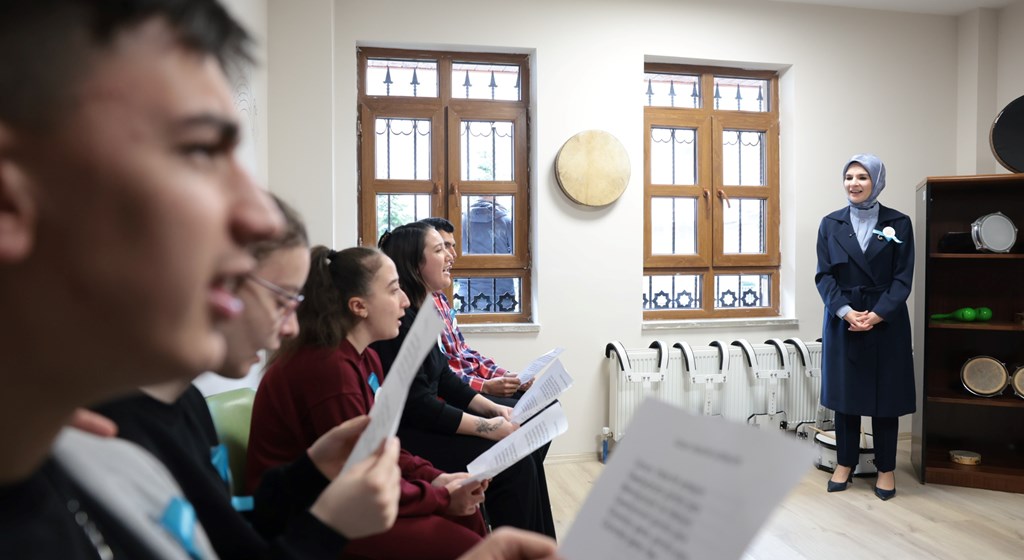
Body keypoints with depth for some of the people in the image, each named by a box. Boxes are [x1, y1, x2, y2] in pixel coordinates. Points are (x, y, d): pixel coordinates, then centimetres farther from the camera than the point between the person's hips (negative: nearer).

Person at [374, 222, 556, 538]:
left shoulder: (420, 312, 10)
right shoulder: (399, 318, -21)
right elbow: (418, 406, -23)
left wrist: (493, 408, 4)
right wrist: (487, 427, -18)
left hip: (426, 421, 10)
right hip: (408, 436, -9)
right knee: (514, 464, -15)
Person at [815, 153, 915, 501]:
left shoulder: (898, 223, 0)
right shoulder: (831, 224, 3)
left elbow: (903, 278, -4)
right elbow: (824, 276, -2)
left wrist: (877, 314, -16)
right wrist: (846, 311, -16)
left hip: (886, 322, -1)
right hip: (843, 321, 1)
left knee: (885, 395, 6)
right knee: (844, 393, 8)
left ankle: (886, 469, 21)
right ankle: (845, 462, 22)